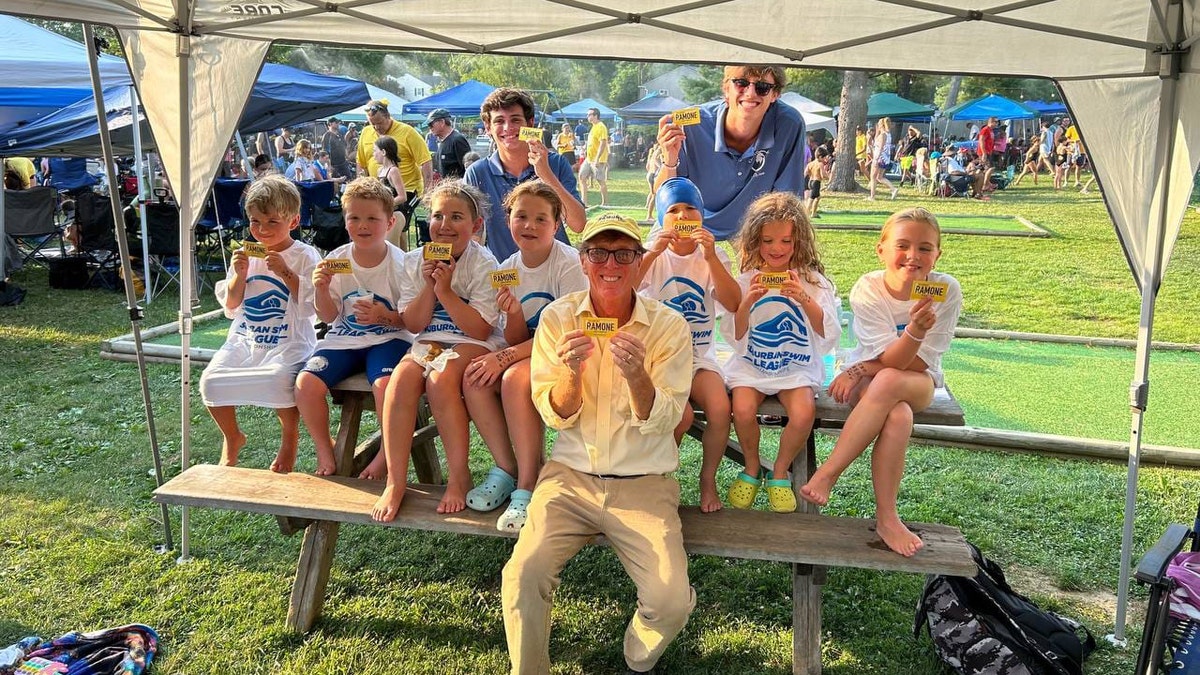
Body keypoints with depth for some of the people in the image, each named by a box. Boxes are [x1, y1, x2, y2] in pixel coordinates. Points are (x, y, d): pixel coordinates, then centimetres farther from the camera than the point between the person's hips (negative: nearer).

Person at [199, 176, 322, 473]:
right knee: (210, 381, -16)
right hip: (244, 340, 5)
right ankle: (231, 436, 15)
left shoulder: (305, 256, -2)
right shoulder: (245, 255, 12)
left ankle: (289, 437, -3)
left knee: (277, 380, -34)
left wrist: (286, 273, -18)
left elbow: (310, 306, -12)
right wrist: (239, 275, -4)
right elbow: (231, 307, 12)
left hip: (287, 344, -5)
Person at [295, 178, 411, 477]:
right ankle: (325, 452, 5)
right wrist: (322, 289, -14)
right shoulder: (336, 260, 1)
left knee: (385, 384, -33)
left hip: (388, 338, -4)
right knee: (306, 382, -18)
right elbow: (328, 317, 5)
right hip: (343, 340, 4)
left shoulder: (400, 263, -9)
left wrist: (387, 316, -24)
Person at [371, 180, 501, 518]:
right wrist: (429, 286, -13)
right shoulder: (414, 261, 3)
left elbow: (481, 329, -18)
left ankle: (459, 477, -18)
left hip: (474, 344, -4)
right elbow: (413, 325, 1)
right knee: (402, 378, -25)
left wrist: (445, 290, -22)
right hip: (430, 341, 5)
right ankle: (395, 481, -18)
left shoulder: (483, 264, -11)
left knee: (440, 378, -32)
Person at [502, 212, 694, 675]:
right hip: (571, 476, 1)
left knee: (672, 602, -17)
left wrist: (636, 375, -29)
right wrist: (573, 371, -23)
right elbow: (555, 415, -2)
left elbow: (661, 422, -8)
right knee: (521, 577, -20)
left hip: (644, 484, -1)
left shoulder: (668, 324, -4)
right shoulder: (558, 317, -1)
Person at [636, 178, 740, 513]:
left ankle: (708, 478, 2)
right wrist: (652, 253, -27)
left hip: (700, 355, 2)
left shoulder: (713, 255, 3)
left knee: (720, 409, -25)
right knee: (681, 415, -26)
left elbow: (732, 304, -13)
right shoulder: (653, 254, 1)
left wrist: (710, 257, -23)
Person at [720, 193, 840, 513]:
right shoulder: (746, 281, 1)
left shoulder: (812, 281, -1)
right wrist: (748, 302, -20)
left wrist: (804, 300, -24)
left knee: (804, 412, -27)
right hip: (751, 364, 1)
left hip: (797, 366, 0)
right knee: (743, 410, -26)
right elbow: (734, 338, -3)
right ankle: (752, 469, 5)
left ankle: (780, 472, 2)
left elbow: (829, 337, -10)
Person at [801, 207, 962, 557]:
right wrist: (915, 330, -42)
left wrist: (859, 371, -17)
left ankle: (828, 473, -27)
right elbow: (891, 358, -22)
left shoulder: (947, 289, -15)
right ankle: (886, 517, -19)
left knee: (888, 381, -36)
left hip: (919, 382, 0)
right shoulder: (867, 289, -16)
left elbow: (919, 362, -13)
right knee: (899, 417, -35)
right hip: (869, 377, 0)